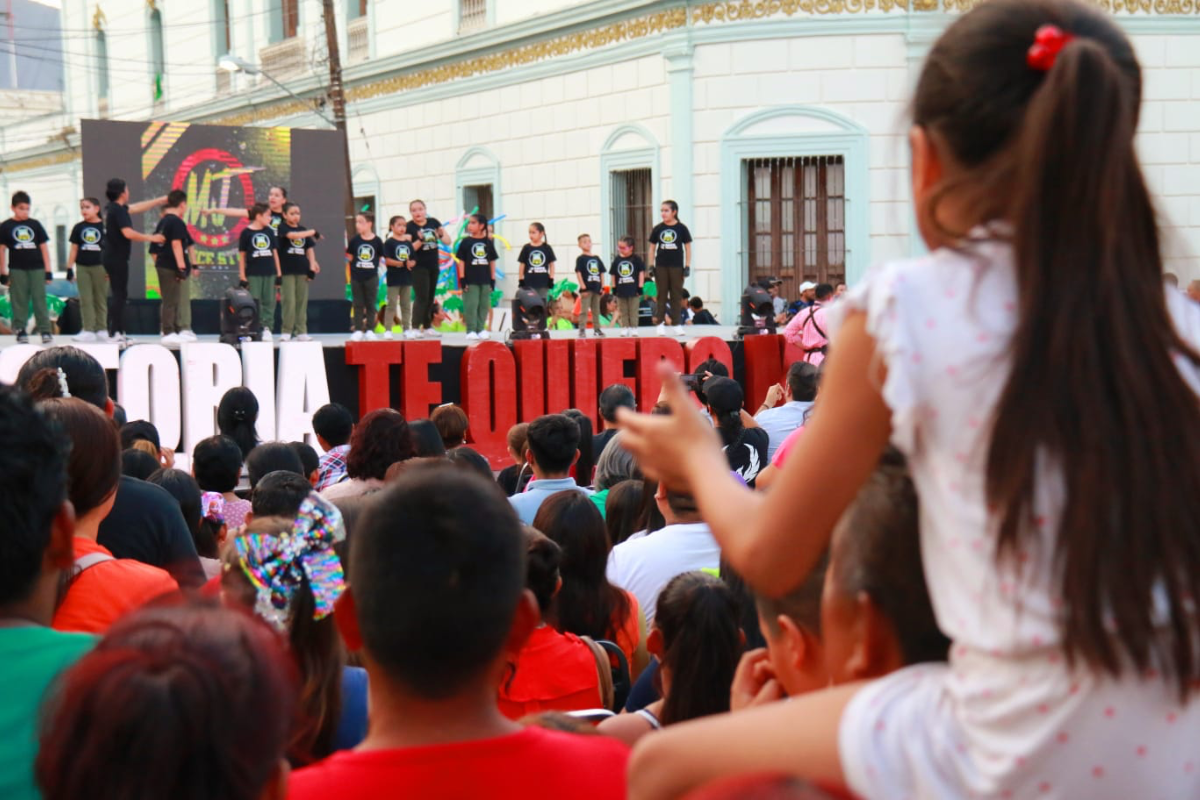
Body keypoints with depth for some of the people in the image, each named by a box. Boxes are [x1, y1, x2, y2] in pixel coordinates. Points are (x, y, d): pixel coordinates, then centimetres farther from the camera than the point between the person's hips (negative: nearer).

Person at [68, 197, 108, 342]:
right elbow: (74, 248, 9)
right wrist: (69, 268, 5)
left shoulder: (104, 226, -2)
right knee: (85, 300, 0)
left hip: (99, 266, -2)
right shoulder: (78, 227, 6)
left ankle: (101, 329, 12)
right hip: (82, 267, 2)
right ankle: (88, 330, 0)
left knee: (100, 299, 5)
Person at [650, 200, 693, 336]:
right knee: (662, 295, 3)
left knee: (677, 295, 3)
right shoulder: (658, 229, 3)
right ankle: (661, 324, 6)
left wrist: (687, 266, -2)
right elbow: (652, 248, 10)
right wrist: (651, 266, 3)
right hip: (661, 267, 1)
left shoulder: (681, 228, -1)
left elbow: (688, 248, 4)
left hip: (677, 266, -1)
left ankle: (677, 324, 7)